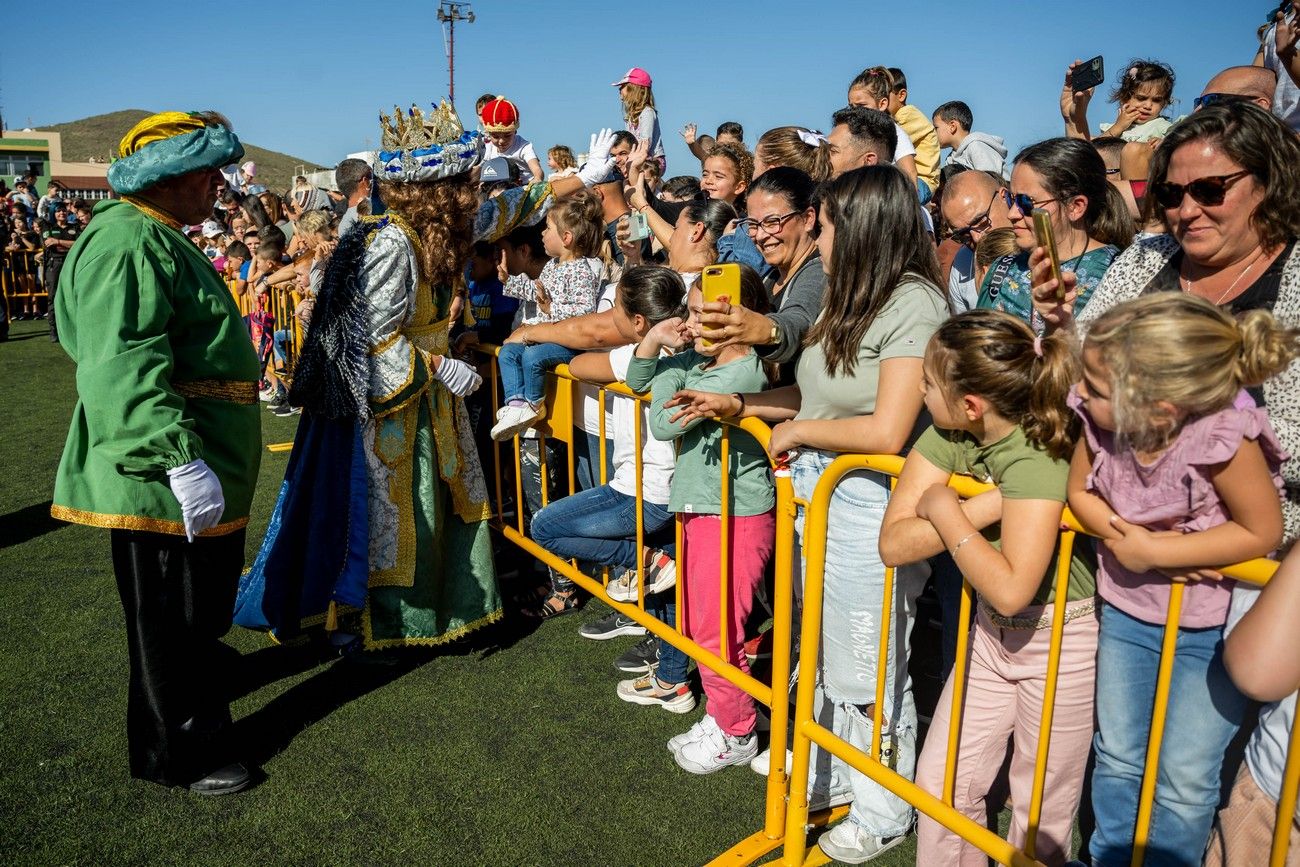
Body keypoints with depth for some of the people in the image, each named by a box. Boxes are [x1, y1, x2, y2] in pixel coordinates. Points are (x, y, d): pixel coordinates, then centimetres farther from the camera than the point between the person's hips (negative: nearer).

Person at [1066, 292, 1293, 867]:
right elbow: (1080, 490, -2)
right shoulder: (1099, 420, -19)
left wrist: (1153, 550, -24)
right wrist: (1120, 534, -21)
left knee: (1186, 778, 9)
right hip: (1128, 607, 4)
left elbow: (1263, 532, -20)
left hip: (1213, 625, -4)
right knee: (1116, 754, 21)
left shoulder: (1224, 439, -31)